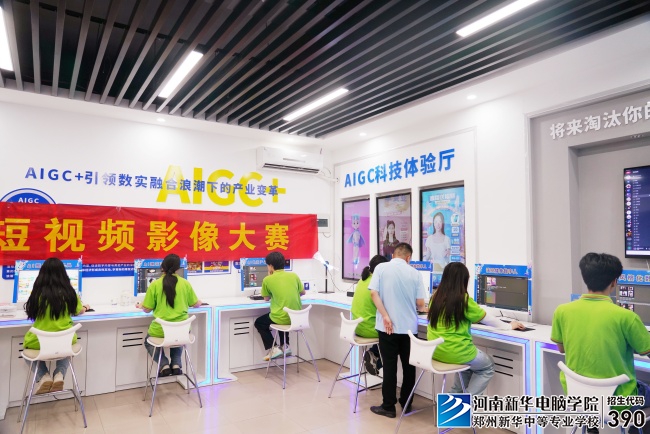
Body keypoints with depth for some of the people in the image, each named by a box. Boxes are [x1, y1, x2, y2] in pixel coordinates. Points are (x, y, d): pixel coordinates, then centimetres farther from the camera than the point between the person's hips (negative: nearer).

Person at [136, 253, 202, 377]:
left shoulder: (155, 284, -9)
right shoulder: (185, 283, -4)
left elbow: (147, 309, 0)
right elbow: (196, 304, 8)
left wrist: (140, 306, 23)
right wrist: (200, 302, 32)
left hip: (161, 330, -2)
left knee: (149, 341, 31)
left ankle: (164, 365, 12)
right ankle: (177, 364, 20)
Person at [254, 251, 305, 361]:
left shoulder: (267, 280, -7)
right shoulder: (294, 276, 3)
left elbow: (266, 298, 10)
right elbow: (303, 292, 19)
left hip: (281, 319, -5)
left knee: (259, 323, 24)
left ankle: (272, 349, 12)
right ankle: (285, 346, 29)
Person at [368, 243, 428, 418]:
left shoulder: (381, 268, -2)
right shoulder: (414, 273, 0)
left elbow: (374, 293, -12)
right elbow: (420, 304, 1)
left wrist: (385, 316, -12)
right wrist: (422, 308, 23)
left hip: (388, 326, -1)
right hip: (409, 326, 2)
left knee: (390, 366, 5)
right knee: (408, 366, 15)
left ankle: (388, 406, 13)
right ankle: (406, 403, 27)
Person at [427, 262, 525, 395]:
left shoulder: (436, 297, 2)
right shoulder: (463, 300, -16)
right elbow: (487, 319, -2)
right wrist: (509, 326, 14)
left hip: (435, 351, 6)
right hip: (455, 353, -6)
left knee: (469, 362, 34)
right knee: (488, 367, 22)